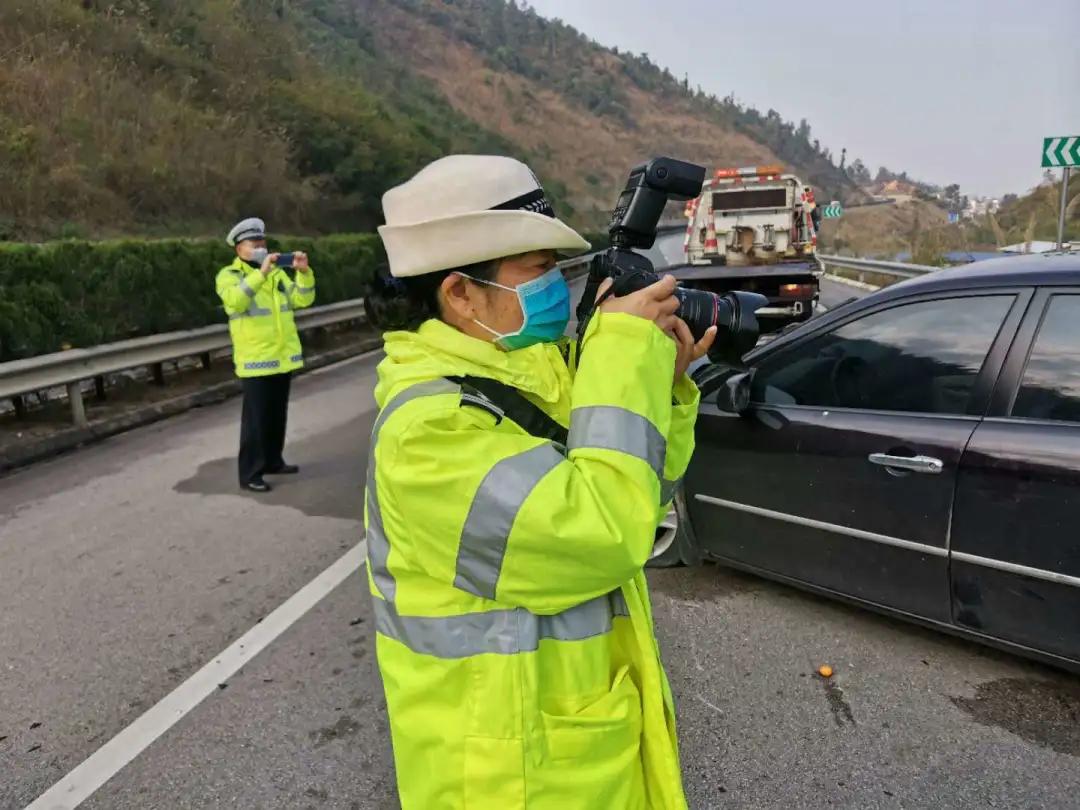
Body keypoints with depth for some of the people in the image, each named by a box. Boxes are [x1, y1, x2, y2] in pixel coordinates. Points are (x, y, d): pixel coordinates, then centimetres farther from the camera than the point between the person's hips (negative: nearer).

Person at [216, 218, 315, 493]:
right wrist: (260, 273, -33)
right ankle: (250, 473, 3)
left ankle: (273, 461, 30)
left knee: (278, 414, 16)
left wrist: (304, 272, -13)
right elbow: (236, 301, -26)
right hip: (255, 359, -6)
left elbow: (303, 299, 3)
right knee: (256, 418, -4)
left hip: (283, 356, 6)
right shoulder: (229, 275, -5)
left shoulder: (277, 273, 13)